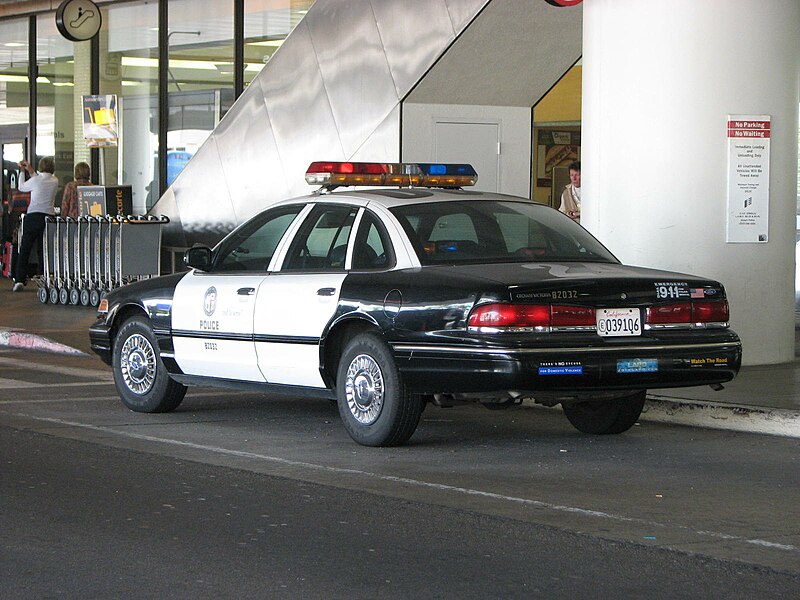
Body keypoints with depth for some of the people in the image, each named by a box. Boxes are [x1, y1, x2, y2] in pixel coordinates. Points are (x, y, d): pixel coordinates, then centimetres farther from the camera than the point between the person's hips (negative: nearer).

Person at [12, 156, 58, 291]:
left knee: (24, 249, 0)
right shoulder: (55, 181, 5)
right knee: (44, 250, 9)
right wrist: (30, 170, 31)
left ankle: (19, 279, -7)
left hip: (33, 216, -3)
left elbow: (21, 187, 11)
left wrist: (23, 172, 25)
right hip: (49, 216, 3)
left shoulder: (36, 180, -7)